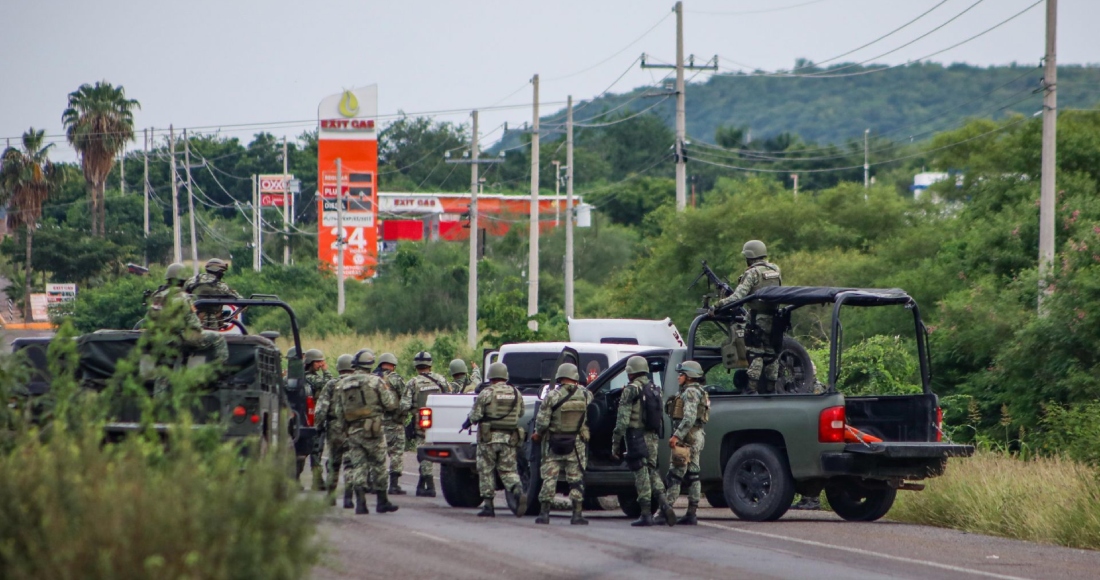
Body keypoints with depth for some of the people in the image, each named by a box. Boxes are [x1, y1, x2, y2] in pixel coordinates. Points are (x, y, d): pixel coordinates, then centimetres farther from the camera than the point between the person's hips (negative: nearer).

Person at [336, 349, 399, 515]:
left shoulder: (342, 384, 5)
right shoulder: (375, 381, -8)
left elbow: (340, 407, 9)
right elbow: (390, 404, -5)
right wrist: (388, 391, 13)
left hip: (352, 431, 3)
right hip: (372, 430, -3)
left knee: (357, 466, 5)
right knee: (378, 465, 6)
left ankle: (360, 502, -6)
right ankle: (382, 501, 11)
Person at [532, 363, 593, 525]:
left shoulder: (552, 396, -11)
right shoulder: (584, 395, -4)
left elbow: (542, 421, -11)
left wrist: (538, 434, 9)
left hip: (553, 445, -1)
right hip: (576, 444, 1)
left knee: (549, 477, 5)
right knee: (576, 478, 6)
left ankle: (544, 512, 6)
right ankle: (577, 515, 3)